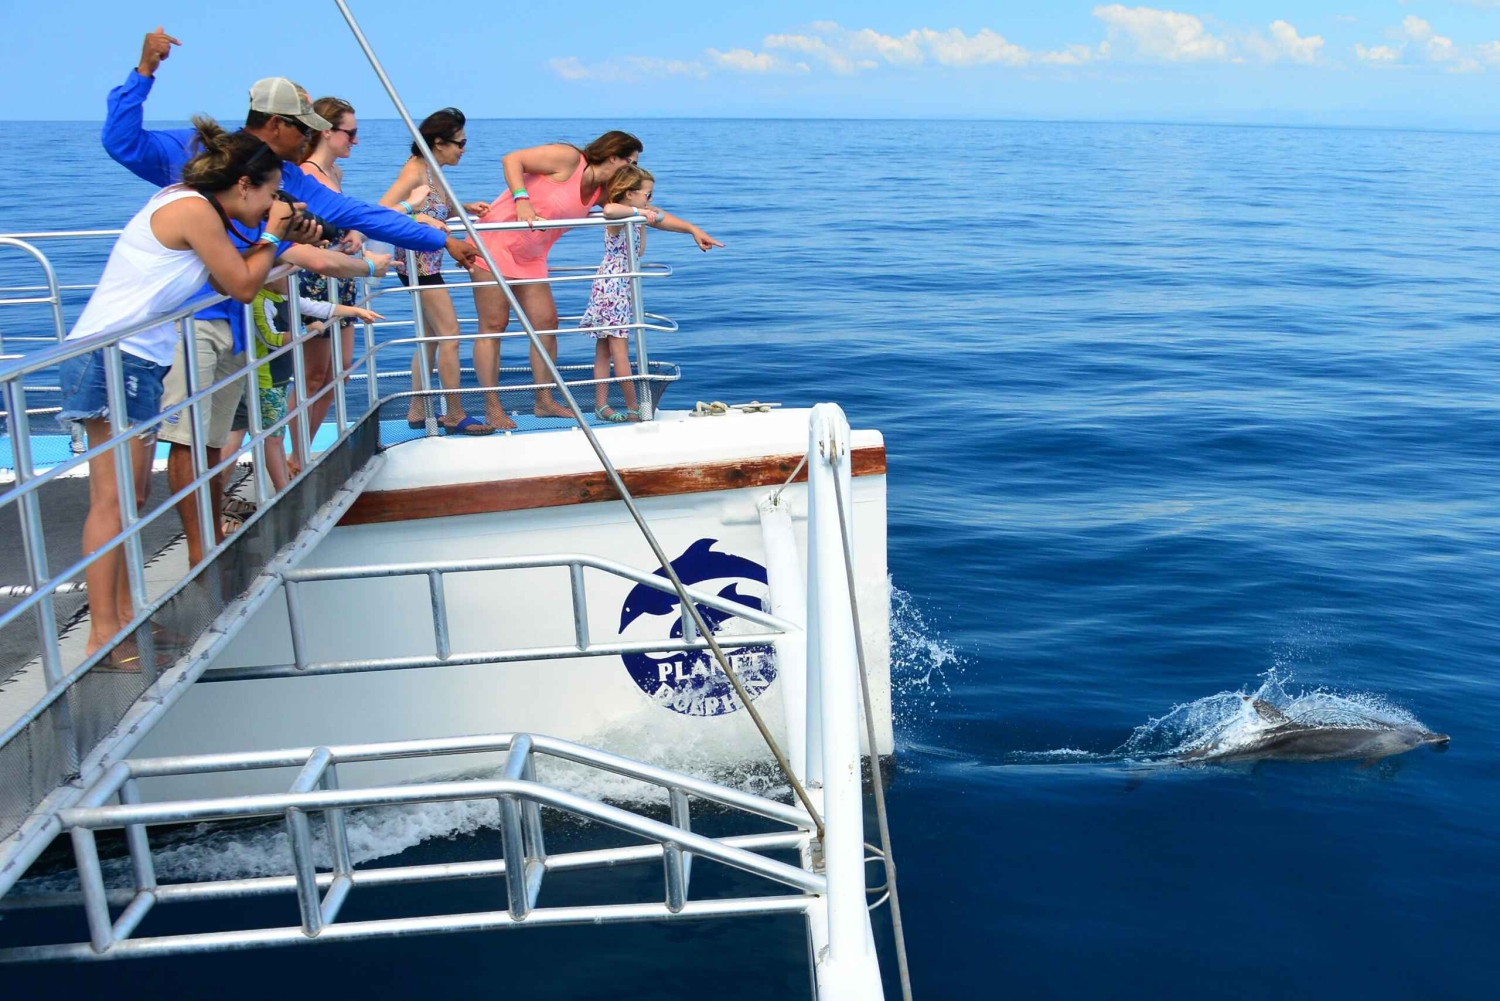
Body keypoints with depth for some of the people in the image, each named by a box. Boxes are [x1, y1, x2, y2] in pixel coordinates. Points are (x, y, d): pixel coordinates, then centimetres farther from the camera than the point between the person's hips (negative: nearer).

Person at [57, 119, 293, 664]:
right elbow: (242, 286, -6)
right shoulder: (195, 210, -13)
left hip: (132, 361, 10)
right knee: (112, 500, -9)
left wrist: (277, 240, 11)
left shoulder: (184, 203, 15)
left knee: (127, 495, 11)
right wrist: (271, 235, 5)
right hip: (114, 358, -10)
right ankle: (103, 637, -7)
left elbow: (233, 281, 15)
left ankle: (125, 615, 18)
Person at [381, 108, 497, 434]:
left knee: (430, 337, 14)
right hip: (418, 262, -10)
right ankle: (455, 416, 0)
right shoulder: (415, 171, -17)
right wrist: (417, 216, -35)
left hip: (428, 262, 10)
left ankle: (417, 412, 21)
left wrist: (465, 208, 7)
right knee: (450, 334, -7)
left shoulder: (432, 171, 9)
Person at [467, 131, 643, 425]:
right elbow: (511, 160, -17)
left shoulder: (601, 191, 5)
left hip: (530, 257, 8)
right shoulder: (568, 158, -16)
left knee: (546, 322, 4)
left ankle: (544, 401, 13)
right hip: (495, 242, -8)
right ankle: (492, 408, -2)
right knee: (493, 325, -5)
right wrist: (521, 199, -30)